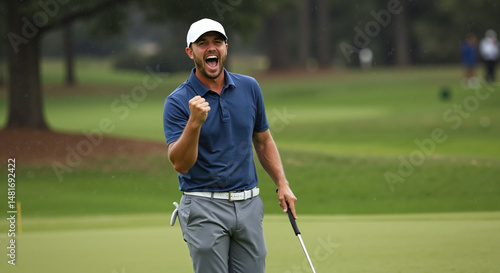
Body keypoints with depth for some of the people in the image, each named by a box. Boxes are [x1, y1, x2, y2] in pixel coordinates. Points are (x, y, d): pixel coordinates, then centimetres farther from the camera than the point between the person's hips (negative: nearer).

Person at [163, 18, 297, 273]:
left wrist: (282, 183, 8)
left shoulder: (249, 87, 6)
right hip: (204, 206, -4)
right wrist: (194, 123, -32)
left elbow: (263, 140, 18)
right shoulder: (178, 102, -8)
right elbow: (180, 164, -18)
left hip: (248, 204, 4)